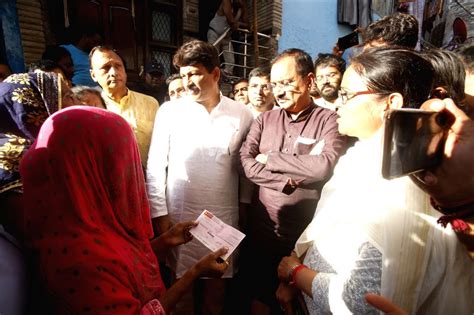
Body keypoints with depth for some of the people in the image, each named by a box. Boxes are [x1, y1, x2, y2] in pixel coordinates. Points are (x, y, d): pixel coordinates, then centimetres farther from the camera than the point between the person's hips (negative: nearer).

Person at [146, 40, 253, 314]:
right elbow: (155, 168, -1)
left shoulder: (242, 115, -1)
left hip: (225, 216, 1)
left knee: (217, 284, 16)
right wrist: (160, 214, -4)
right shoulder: (169, 112, -3)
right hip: (179, 216, 0)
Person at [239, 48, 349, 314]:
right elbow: (246, 164, -7)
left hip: (305, 235, -2)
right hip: (261, 231, 3)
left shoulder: (330, 120, -7)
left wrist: (270, 158, -14)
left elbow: (325, 165, -24)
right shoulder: (264, 119, 4)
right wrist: (287, 182, -19)